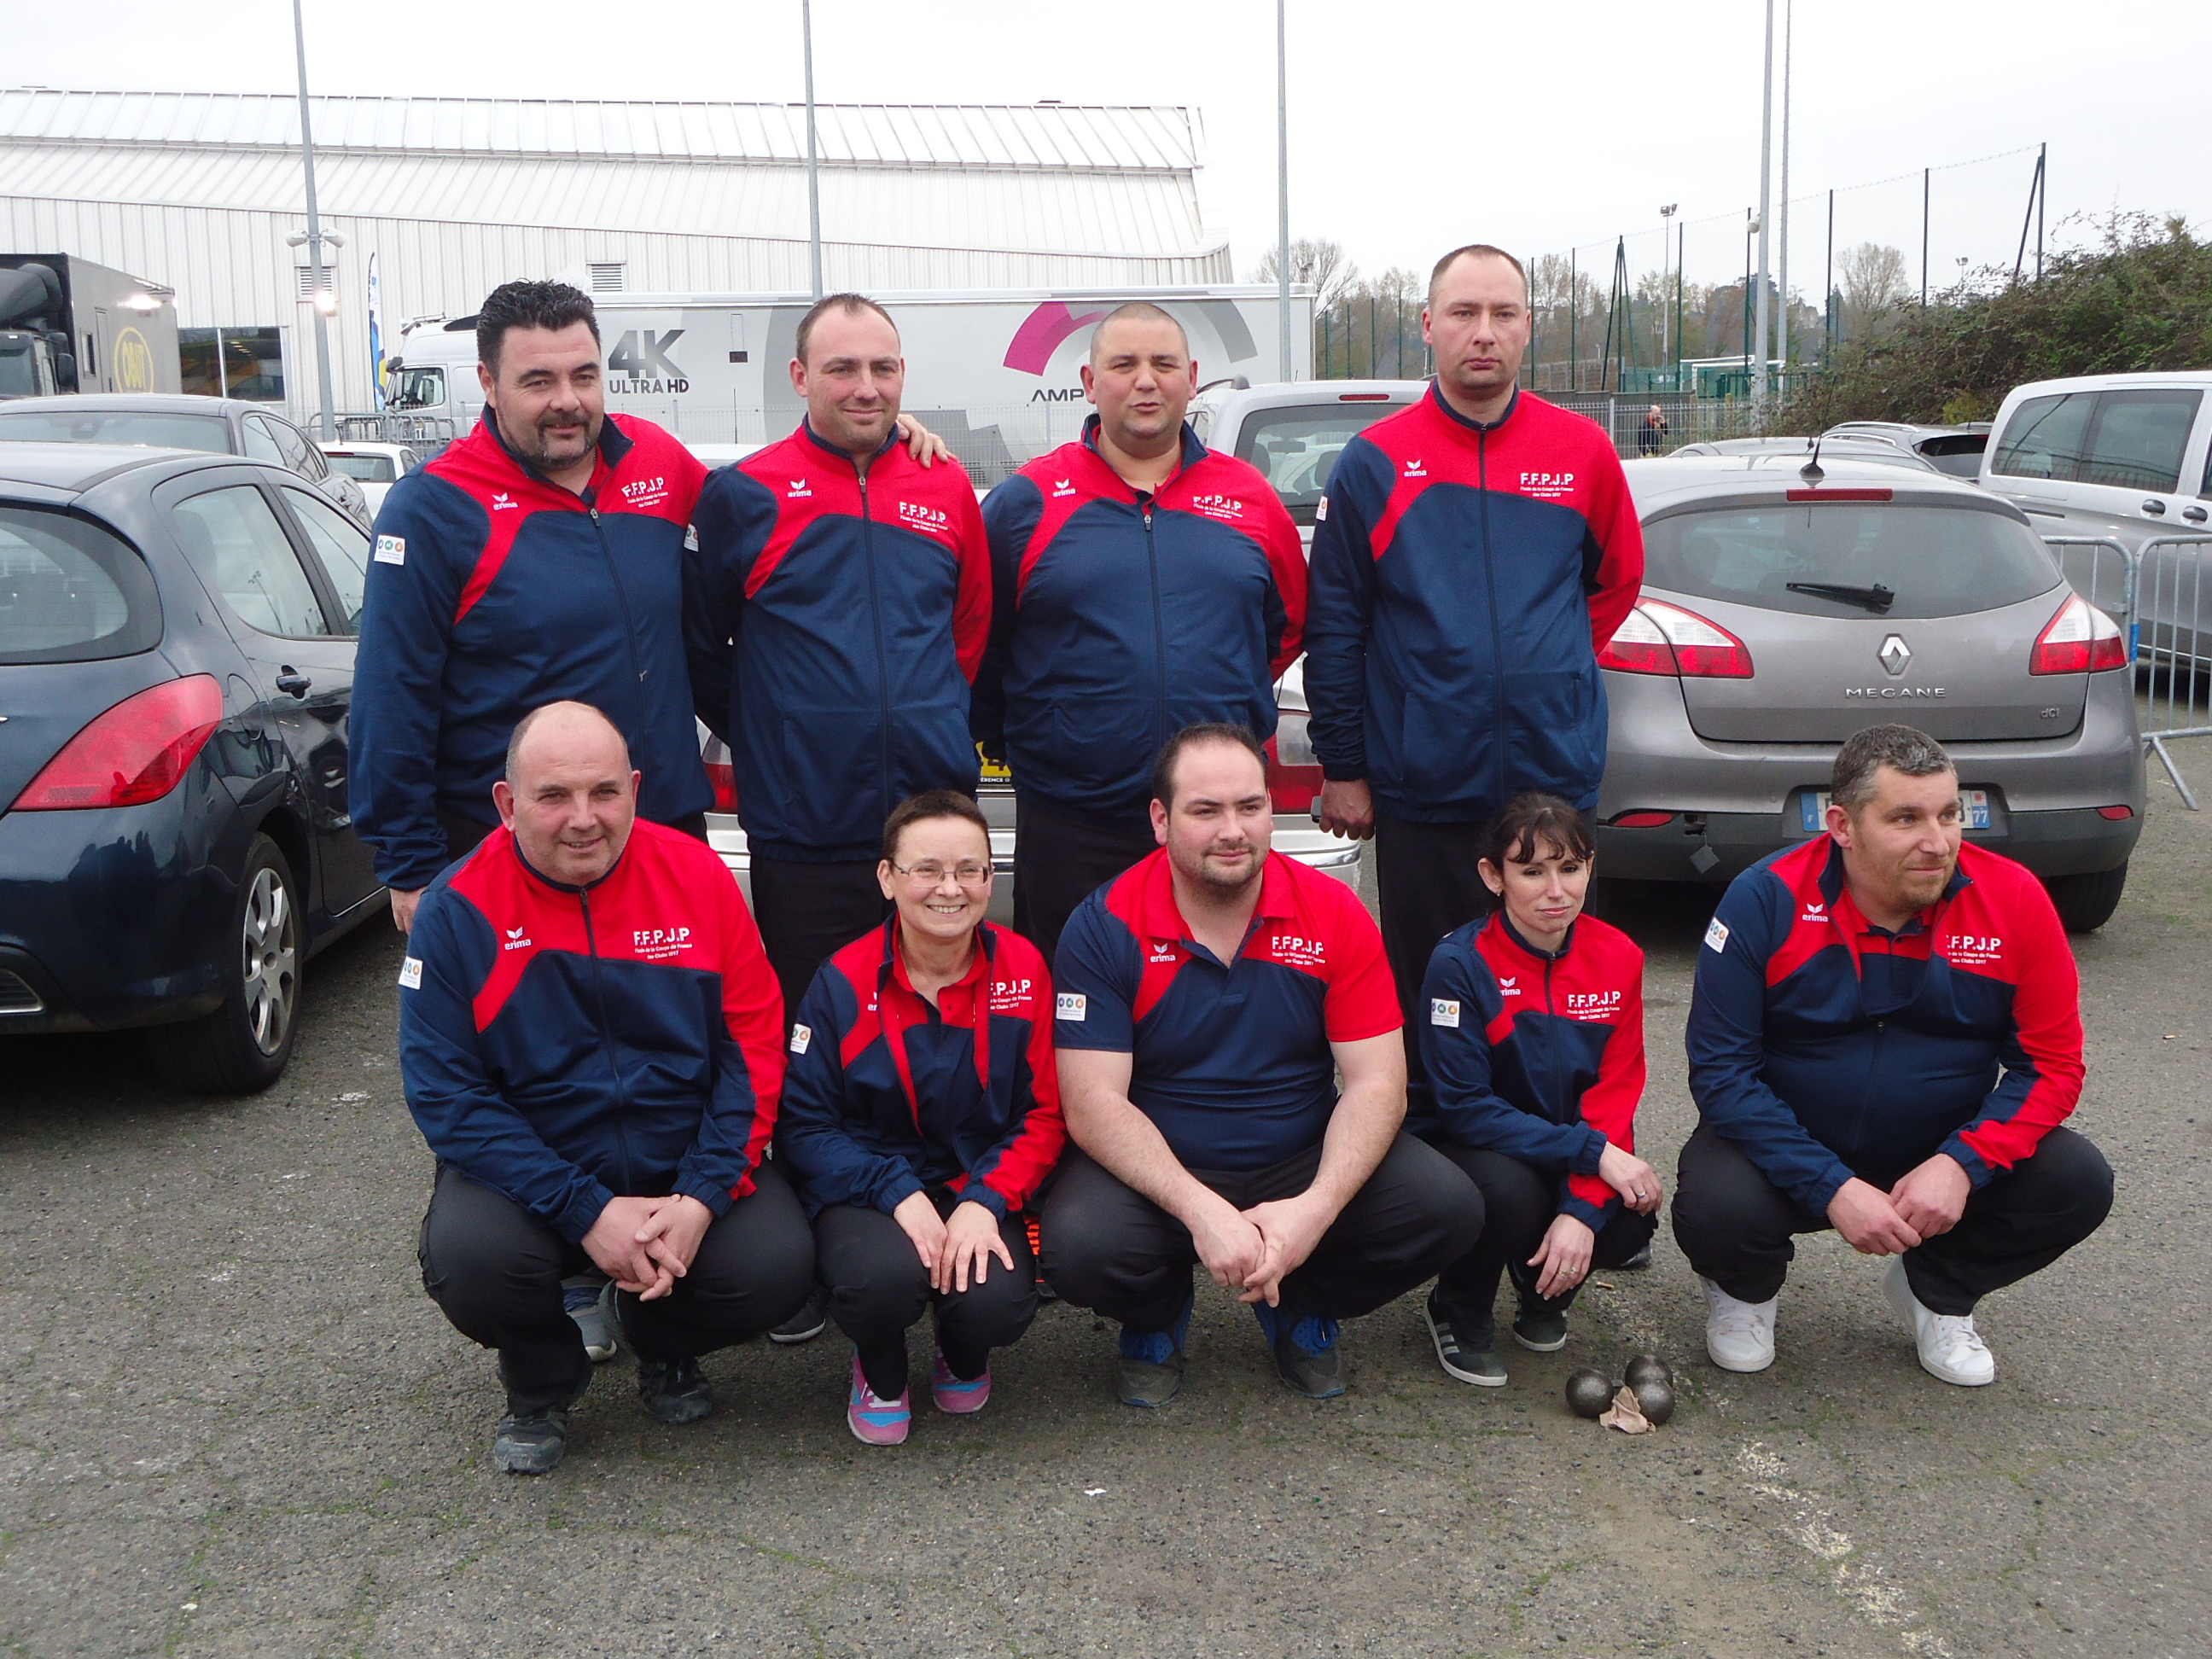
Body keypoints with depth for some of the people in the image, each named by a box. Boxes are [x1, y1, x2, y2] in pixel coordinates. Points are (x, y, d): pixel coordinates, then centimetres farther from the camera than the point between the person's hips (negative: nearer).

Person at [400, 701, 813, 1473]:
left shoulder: (697, 876, -7)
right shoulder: (459, 908, -11)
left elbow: (755, 1047, -5)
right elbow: (445, 1092, -14)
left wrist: (702, 1197, -17)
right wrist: (587, 1212, -21)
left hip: (688, 1170, 1)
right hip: (526, 1172, -1)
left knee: (776, 1264, -23)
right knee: (468, 1256, -31)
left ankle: (663, 1348, 15)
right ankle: (540, 1385, 7)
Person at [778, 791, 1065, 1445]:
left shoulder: (1022, 969, -3)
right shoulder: (844, 981, -7)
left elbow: (1043, 1114, -2)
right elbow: (807, 1126, -7)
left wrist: (986, 1201, -18)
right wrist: (899, 1194, -21)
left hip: (981, 1188, 1)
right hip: (868, 1190, -1)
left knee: (998, 1304, -28)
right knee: (885, 1276, -34)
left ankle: (965, 1357, 14)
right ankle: (880, 1371, 6)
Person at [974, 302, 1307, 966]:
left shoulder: (1249, 497, 8)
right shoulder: (1026, 501, 1)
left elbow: (1289, 622, 17)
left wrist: (1234, 702, 11)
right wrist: (1009, 741, 5)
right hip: (1069, 832, -2)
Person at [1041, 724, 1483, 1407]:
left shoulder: (1334, 914, -6)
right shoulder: (1105, 927, -12)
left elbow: (1376, 1084, -9)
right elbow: (1094, 1103, -17)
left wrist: (1315, 1209, -27)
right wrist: (1202, 1212, -31)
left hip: (1303, 1162, 2)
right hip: (1155, 1170, -2)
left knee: (1449, 1209, -21)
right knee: (1079, 1246, -33)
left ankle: (1303, 1308, 12)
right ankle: (1157, 1317, 8)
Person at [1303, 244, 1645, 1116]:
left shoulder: (1582, 450, 4)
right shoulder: (1375, 461, -1)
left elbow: (1616, 580, 20)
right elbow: (1332, 626, 1)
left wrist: (1551, 671, 10)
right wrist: (1343, 767, 0)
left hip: (1555, 777, 2)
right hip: (1421, 789, -1)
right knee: (1425, 998, 9)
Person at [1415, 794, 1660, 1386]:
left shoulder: (1618, 959, -7)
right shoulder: (1460, 963, -20)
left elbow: (1615, 1094, -9)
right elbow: (1465, 1107, -21)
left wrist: (1583, 1209, -24)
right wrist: (1594, 1151, -26)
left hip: (1580, 1159, 4)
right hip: (1477, 1152, -4)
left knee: (1631, 1222, -26)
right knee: (1507, 1192, -36)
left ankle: (1545, 1291, 11)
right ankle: (1458, 1310, -1)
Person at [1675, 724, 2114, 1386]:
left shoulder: (2013, 898, -12)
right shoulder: (1766, 901, -18)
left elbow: (2052, 1064, -7)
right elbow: (1722, 1070, -17)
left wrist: (1962, 1164, -24)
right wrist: (1831, 1189, -26)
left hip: (1945, 1154, 3)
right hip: (1790, 1147, -2)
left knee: (2078, 1183, -21)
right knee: (1713, 1208, -32)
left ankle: (1937, 1292, 10)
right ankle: (1747, 1286, 9)